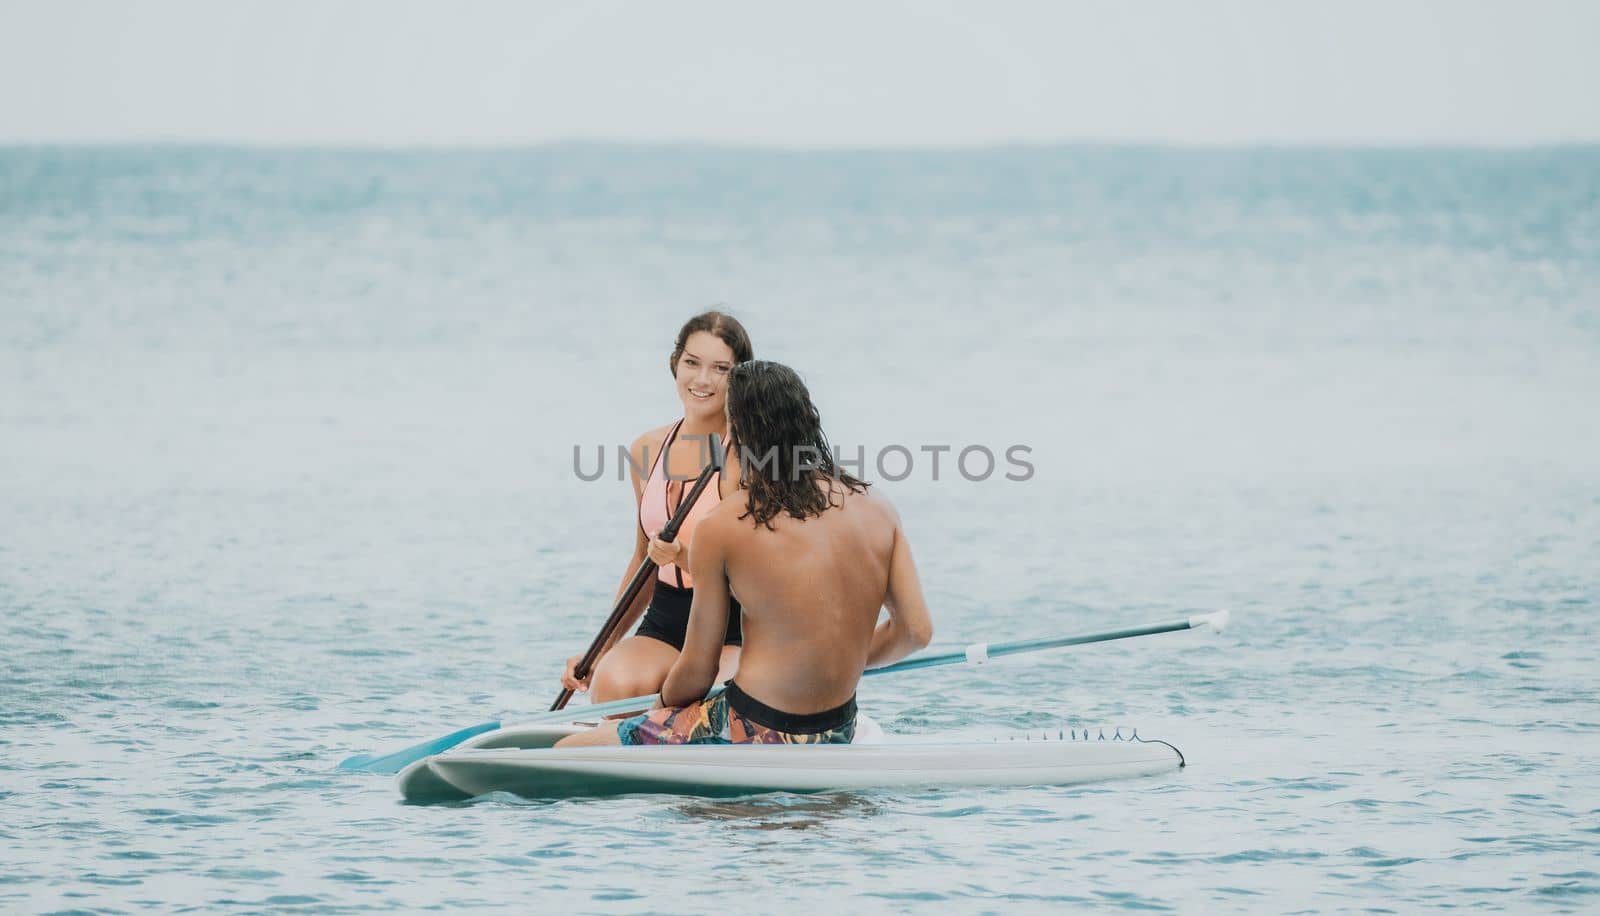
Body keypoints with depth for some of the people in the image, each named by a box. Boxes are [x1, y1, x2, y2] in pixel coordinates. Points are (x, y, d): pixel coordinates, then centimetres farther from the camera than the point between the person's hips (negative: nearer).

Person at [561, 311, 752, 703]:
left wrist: (687, 559, -27)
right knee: (613, 684, -29)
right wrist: (601, 651, 20)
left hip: (734, 639, -4)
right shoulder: (648, 450, 9)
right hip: (663, 624, 4)